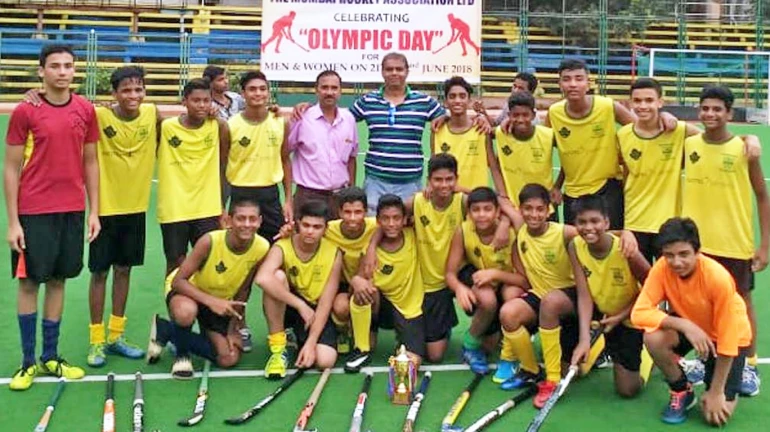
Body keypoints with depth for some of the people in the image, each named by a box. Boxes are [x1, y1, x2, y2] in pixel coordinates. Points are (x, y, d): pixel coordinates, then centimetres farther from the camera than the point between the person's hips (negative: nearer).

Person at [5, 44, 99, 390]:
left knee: (58, 280, 10)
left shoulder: (85, 110, 4)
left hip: (72, 211, 3)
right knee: (29, 282, 3)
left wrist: (94, 211, 6)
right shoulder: (25, 112, -6)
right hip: (33, 213, -3)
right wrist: (13, 221, -8)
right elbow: (11, 168, -4)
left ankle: (51, 357, 21)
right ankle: (28, 361, 14)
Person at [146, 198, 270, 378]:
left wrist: (232, 328, -4)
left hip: (222, 301, 5)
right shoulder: (209, 241, -31)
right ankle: (182, 353, -5)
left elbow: (244, 289, -6)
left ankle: (166, 330, 14)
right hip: (188, 290, -5)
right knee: (186, 312, -42)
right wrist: (211, 301, -43)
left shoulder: (262, 248, -21)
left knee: (229, 359, -4)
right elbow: (178, 281, -29)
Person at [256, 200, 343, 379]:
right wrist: (301, 305, -39)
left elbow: (326, 302, -15)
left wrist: (311, 343, -23)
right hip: (286, 307, -1)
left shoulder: (334, 254, -13)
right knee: (278, 276, -31)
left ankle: (302, 341, 14)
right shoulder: (282, 247, -18)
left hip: (316, 312, 1)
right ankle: (277, 348, -19)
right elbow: (262, 278, -39)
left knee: (325, 360, -25)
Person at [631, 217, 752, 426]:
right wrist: (685, 325, -40)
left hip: (729, 337, -3)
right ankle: (682, 392, -2)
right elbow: (639, 313, -28)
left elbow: (727, 337, -25)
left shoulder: (718, 278, -33)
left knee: (716, 415, -17)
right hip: (686, 327, 3)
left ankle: (727, 390, 20)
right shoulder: (661, 269, -24)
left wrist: (716, 391, -20)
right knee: (653, 338, -31)